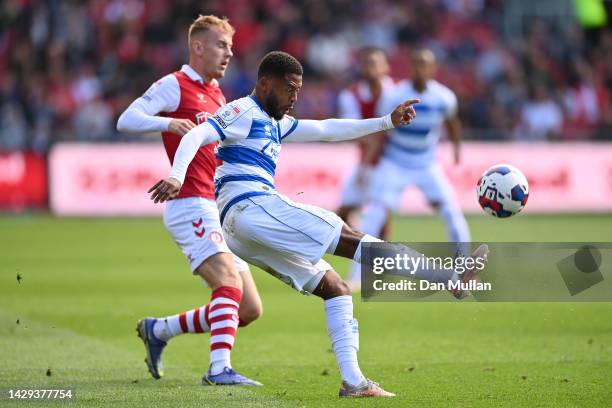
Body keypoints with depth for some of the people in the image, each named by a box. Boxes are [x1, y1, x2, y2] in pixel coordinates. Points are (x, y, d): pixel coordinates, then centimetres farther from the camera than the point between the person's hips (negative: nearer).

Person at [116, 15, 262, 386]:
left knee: (249, 310, 5)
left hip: (219, 210, 9)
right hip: (191, 206, -9)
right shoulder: (174, 85, -3)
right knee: (229, 283, -27)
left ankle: (159, 330, 19)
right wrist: (168, 123, -32)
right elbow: (127, 120, -13)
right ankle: (220, 368, -34)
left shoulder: (218, 95, 22)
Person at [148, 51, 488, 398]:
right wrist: (177, 177, -33)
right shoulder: (243, 112, -1)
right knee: (347, 238, -14)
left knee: (336, 289, 8)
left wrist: (387, 122, 24)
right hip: (249, 204, -11)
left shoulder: (274, 124, 27)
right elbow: (197, 135, -15)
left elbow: (326, 130, 28)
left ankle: (353, 381, 0)